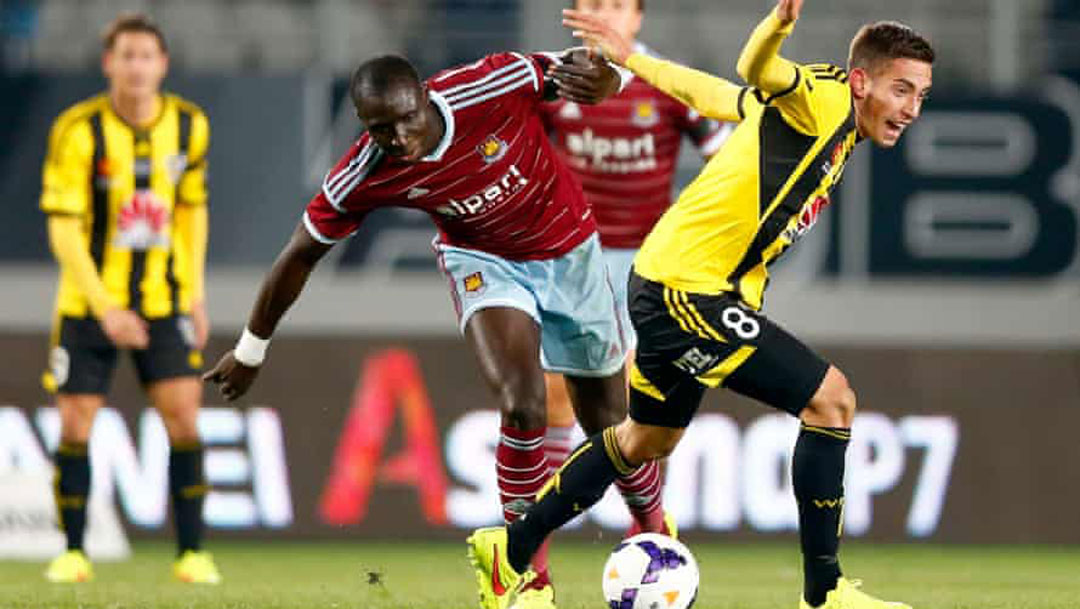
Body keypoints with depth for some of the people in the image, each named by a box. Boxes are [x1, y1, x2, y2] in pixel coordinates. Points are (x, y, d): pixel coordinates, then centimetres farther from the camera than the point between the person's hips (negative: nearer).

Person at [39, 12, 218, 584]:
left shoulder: (189, 125, -3)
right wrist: (106, 310, -24)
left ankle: (192, 553, -1)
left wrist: (196, 292, 7)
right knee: (74, 428, -3)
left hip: (163, 301, 2)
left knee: (183, 417, -9)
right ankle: (74, 554, 12)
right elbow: (63, 230, -17)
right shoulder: (77, 131, -16)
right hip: (89, 303, -2)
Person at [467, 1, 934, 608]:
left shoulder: (834, 119, 12)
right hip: (688, 289, -11)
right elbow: (757, 74, -38)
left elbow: (711, 92, 23)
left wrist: (631, 59, 36)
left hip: (668, 284, 11)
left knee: (650, 438, 26)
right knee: (831, 399, -14)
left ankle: (511, 552, 36)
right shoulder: (822, 98, -15)